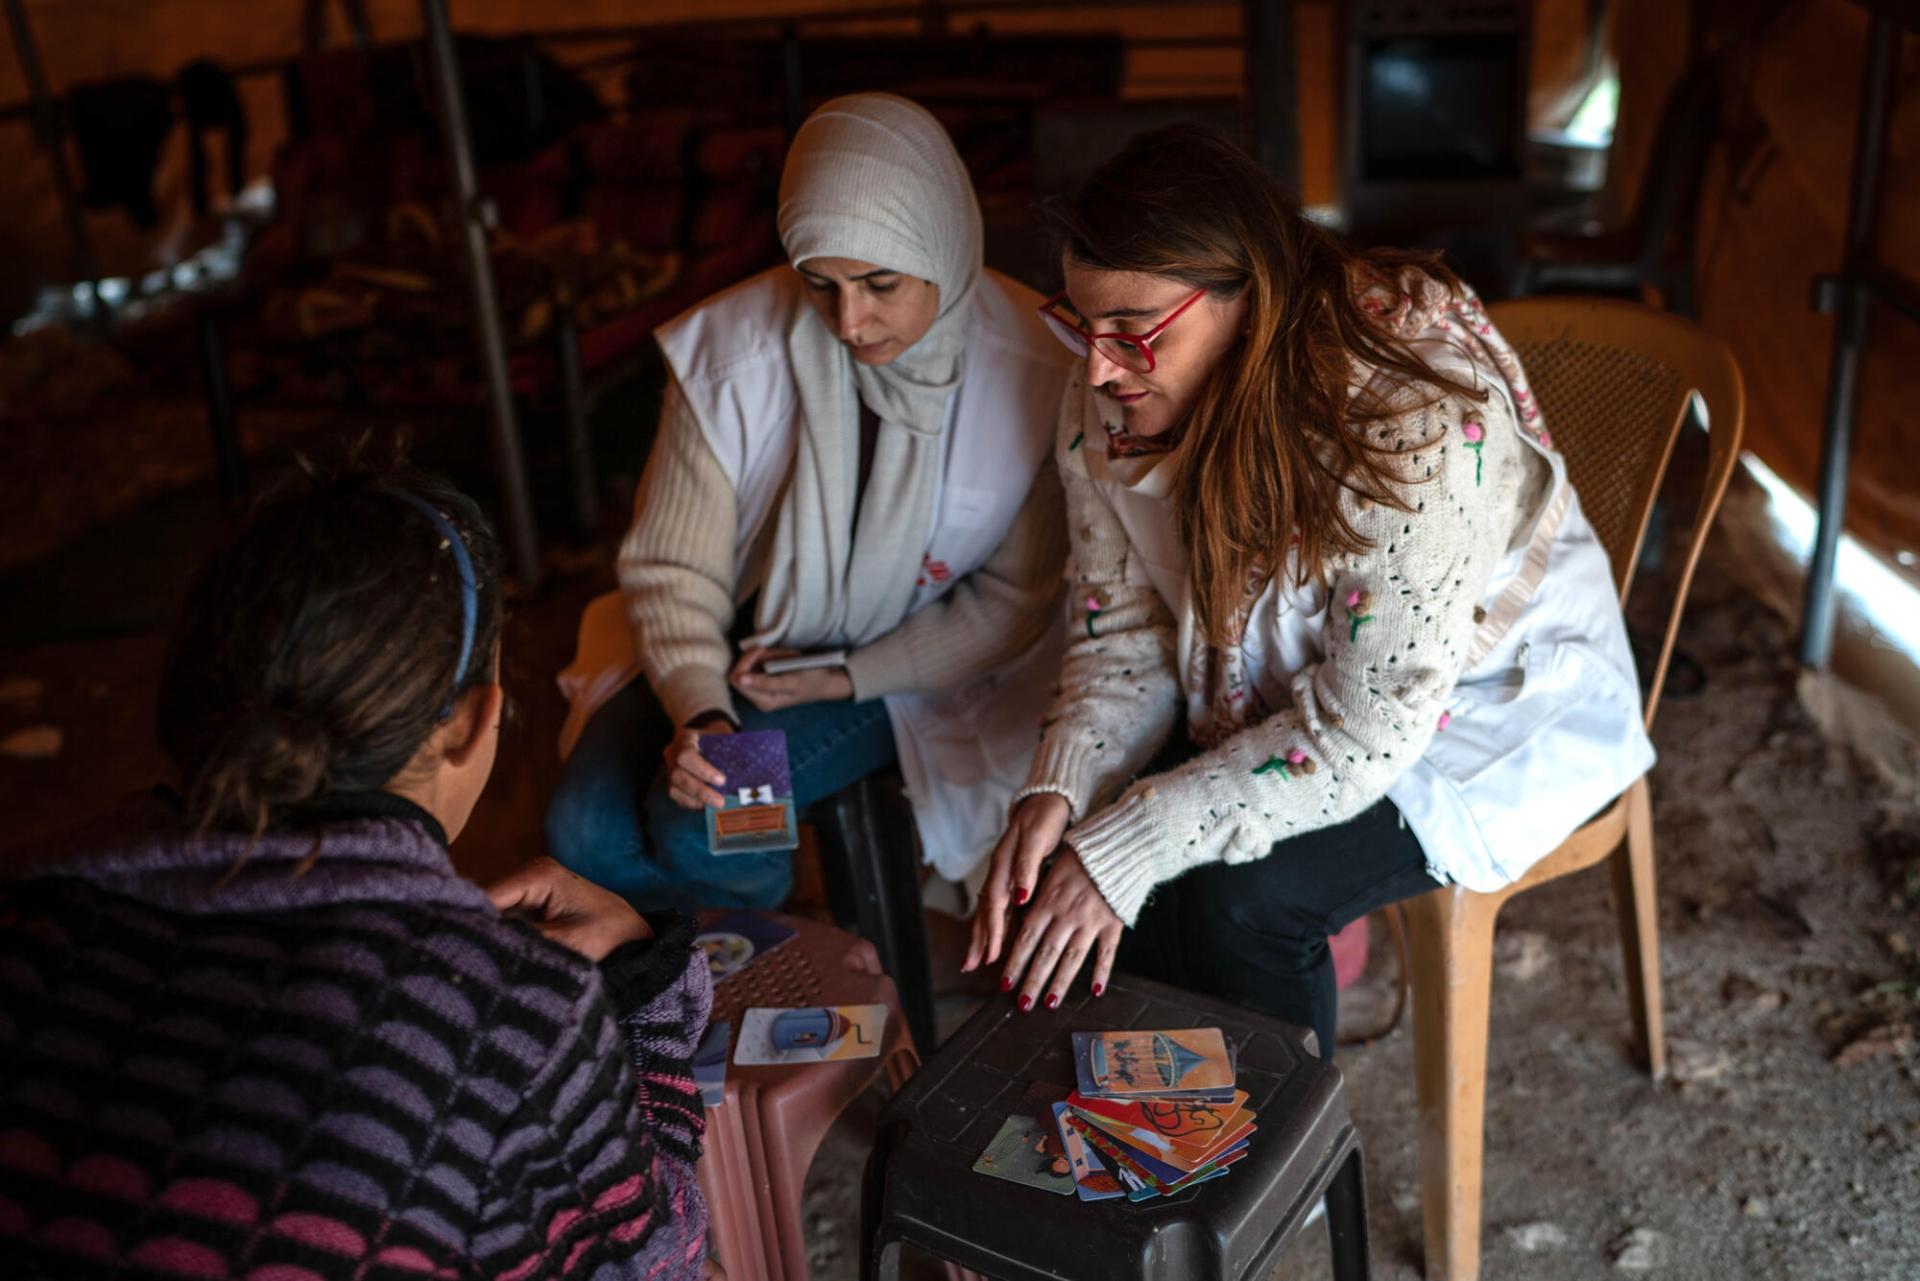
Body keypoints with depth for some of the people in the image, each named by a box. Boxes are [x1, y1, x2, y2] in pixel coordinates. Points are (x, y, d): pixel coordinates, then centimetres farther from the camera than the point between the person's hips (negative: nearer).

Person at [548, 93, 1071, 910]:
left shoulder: (1035, 370, -21)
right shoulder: (730, 355, -19)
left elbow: (1021, 596, -9)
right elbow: (671, 568, -10)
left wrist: (850, 680, -14)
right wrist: (700, 711, -27)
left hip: (910, 660, -2)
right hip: (740, 641, 3)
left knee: (696, 827, -23)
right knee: (583, 833, -14)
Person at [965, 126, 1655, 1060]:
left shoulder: (1414, 424, -34)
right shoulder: (1109, 401, -14)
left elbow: (1365, 732, -31)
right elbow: (1125, 625, -5)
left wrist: (1126, 848, -35)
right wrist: (1062, 786, -24)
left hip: (1489, 706, -5)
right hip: (1267, 695, 6)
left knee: (1238, 894, -28)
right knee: (1069, 848, -16)